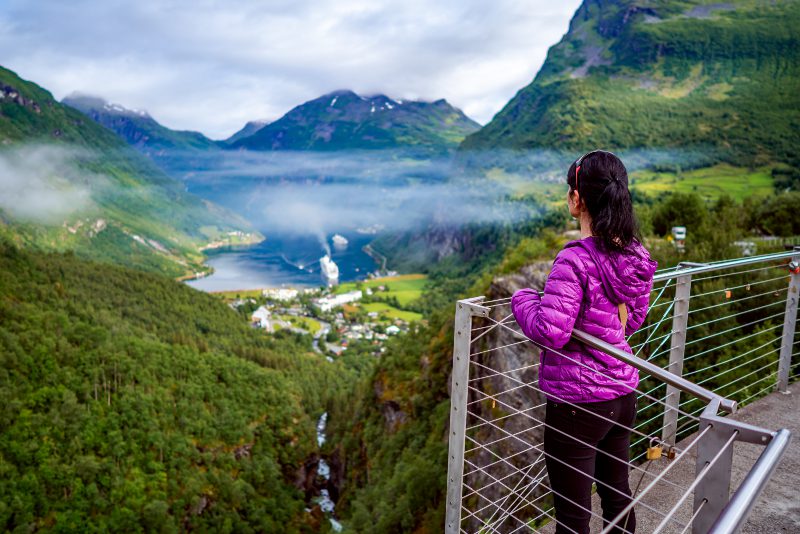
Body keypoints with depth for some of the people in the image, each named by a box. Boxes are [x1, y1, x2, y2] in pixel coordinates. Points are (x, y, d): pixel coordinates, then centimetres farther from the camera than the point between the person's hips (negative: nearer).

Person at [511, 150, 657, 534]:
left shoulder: (576, 260, -23)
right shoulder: (636, 255, 0)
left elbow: (550, 332, -27)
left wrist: (522, 299, -9)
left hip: (578, 403, -7)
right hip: (623, 393, 7)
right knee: (618, 495, 24)